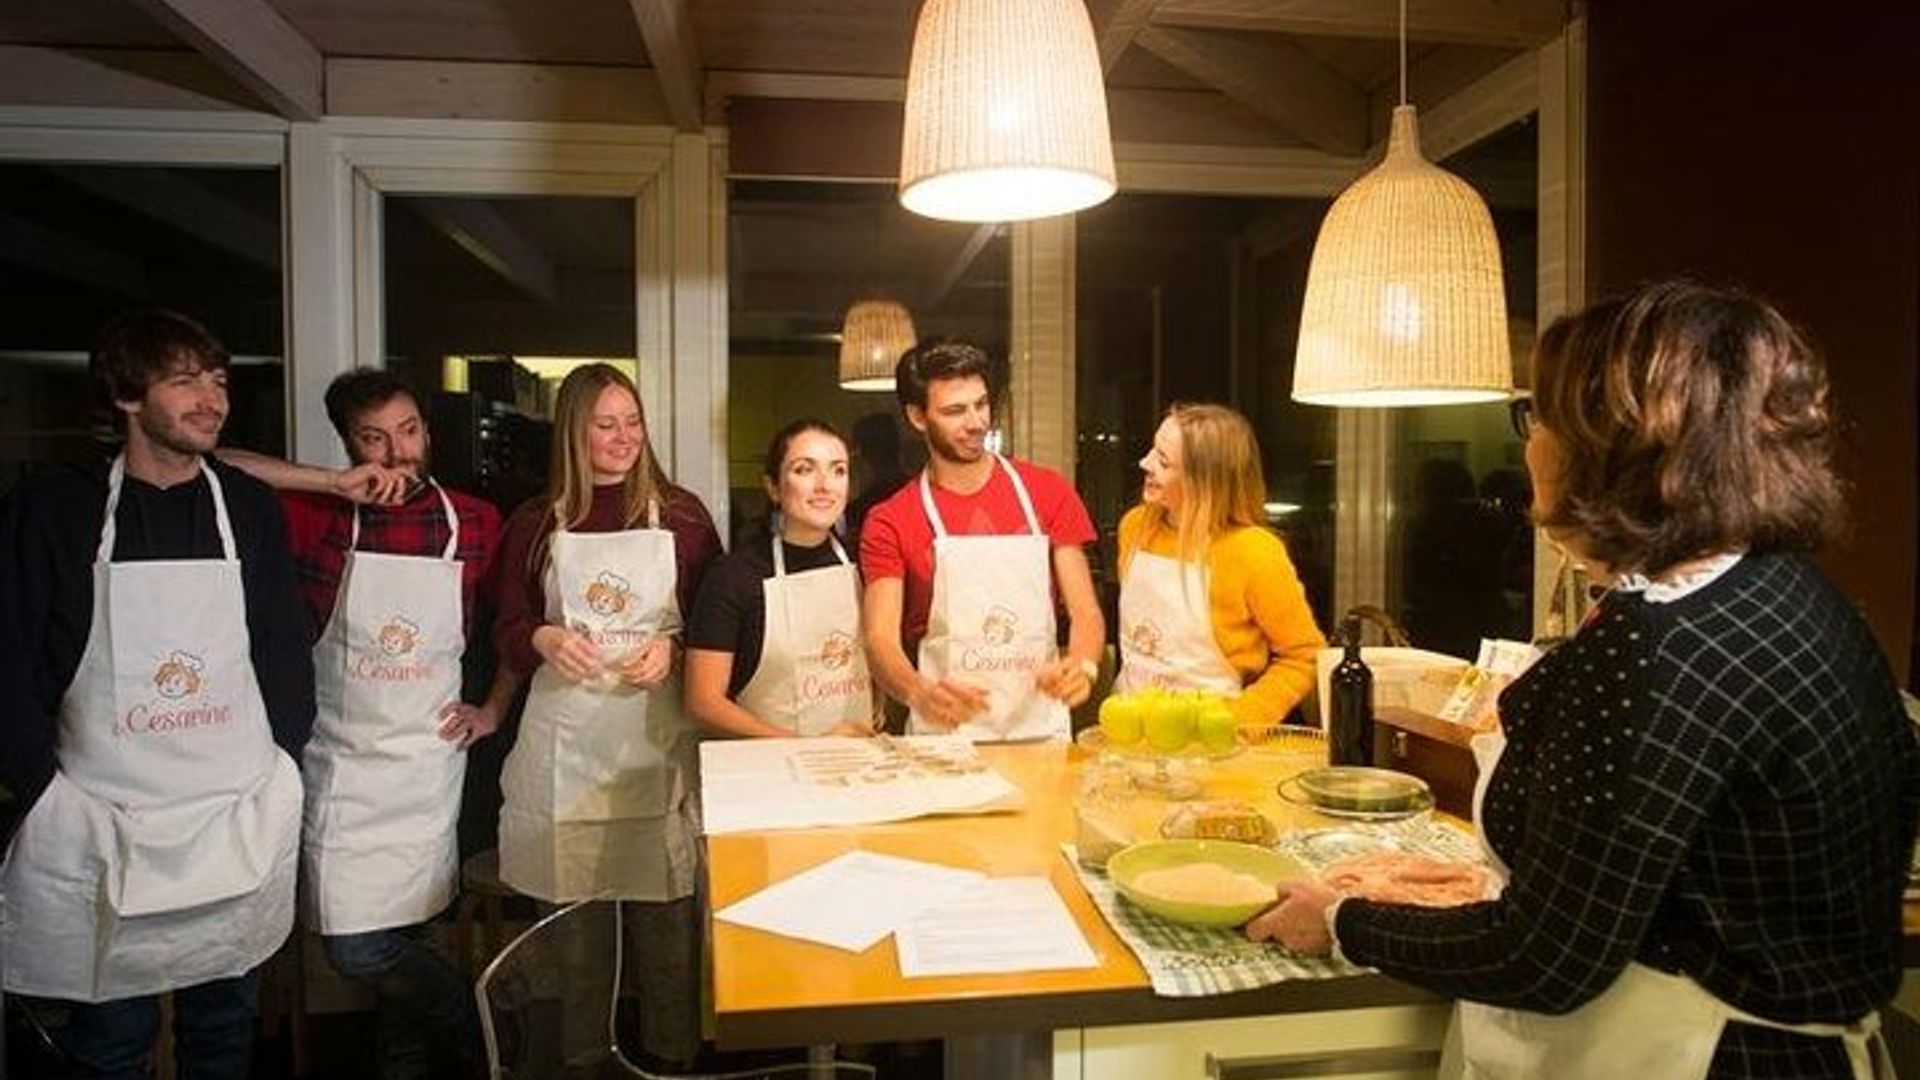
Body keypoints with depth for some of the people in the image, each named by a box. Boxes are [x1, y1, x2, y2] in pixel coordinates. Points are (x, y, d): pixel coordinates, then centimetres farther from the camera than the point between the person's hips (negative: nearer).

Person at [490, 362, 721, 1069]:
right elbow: (507, 632, 8)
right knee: (568, 909, 9)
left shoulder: (681, 515, 3)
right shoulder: (535, 523, 6)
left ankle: (672, 1051, 23)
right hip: (564, 734, 1)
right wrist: (544, 639, -12)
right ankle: (578, 1054, 29)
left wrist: (672, 646, -12)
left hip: (657, 732, -1)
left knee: (665, 905, 3)